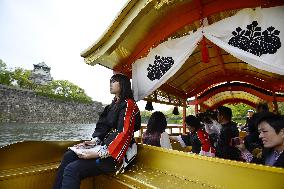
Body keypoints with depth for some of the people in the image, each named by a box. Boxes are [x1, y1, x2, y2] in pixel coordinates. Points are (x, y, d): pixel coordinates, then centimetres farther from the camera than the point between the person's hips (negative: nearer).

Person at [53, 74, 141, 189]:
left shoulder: (128, 104, -11)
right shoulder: (114, 104, 17)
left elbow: (125, 134, -20)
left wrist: (100, 153, -24)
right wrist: (95, 141, 1)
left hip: (117, 153, -9)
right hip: (106, 146, 9)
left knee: (72, 169, -20)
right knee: (68, 156, 2)